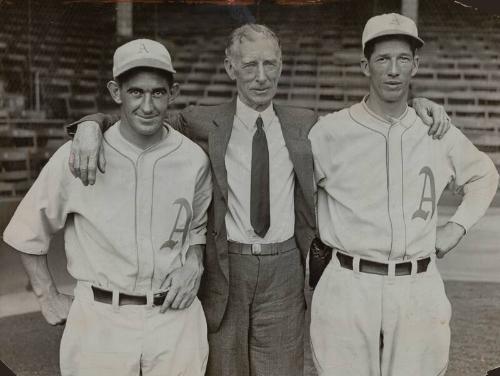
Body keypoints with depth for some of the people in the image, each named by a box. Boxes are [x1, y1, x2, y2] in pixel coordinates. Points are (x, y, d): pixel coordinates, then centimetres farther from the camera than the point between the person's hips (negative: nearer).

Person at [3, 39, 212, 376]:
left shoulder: (194, 160, -4)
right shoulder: (77, 158, -9)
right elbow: (28, 233, 3)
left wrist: (192, 265, -4)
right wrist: (49, 300, 4)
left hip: (175, 319, 2)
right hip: (100, 322, -1)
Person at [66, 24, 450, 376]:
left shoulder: (304, 125, 6)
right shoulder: (204, 124, -1)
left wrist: (418, 104, 4)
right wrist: (90, 126, -20)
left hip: (284, 270, 1)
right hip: (224, 269, -1)